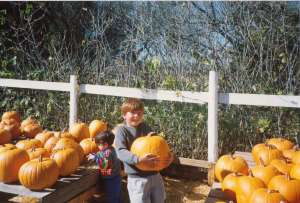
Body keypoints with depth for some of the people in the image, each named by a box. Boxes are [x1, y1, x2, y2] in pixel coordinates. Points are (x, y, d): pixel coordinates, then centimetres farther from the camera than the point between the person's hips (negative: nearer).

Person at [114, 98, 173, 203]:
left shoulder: (145, 127, 6)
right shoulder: (121, 130, -8)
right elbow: (121, 152, -20)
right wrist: (139, 159, -36)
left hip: (155, 174, 5)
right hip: (137, 178, -5)